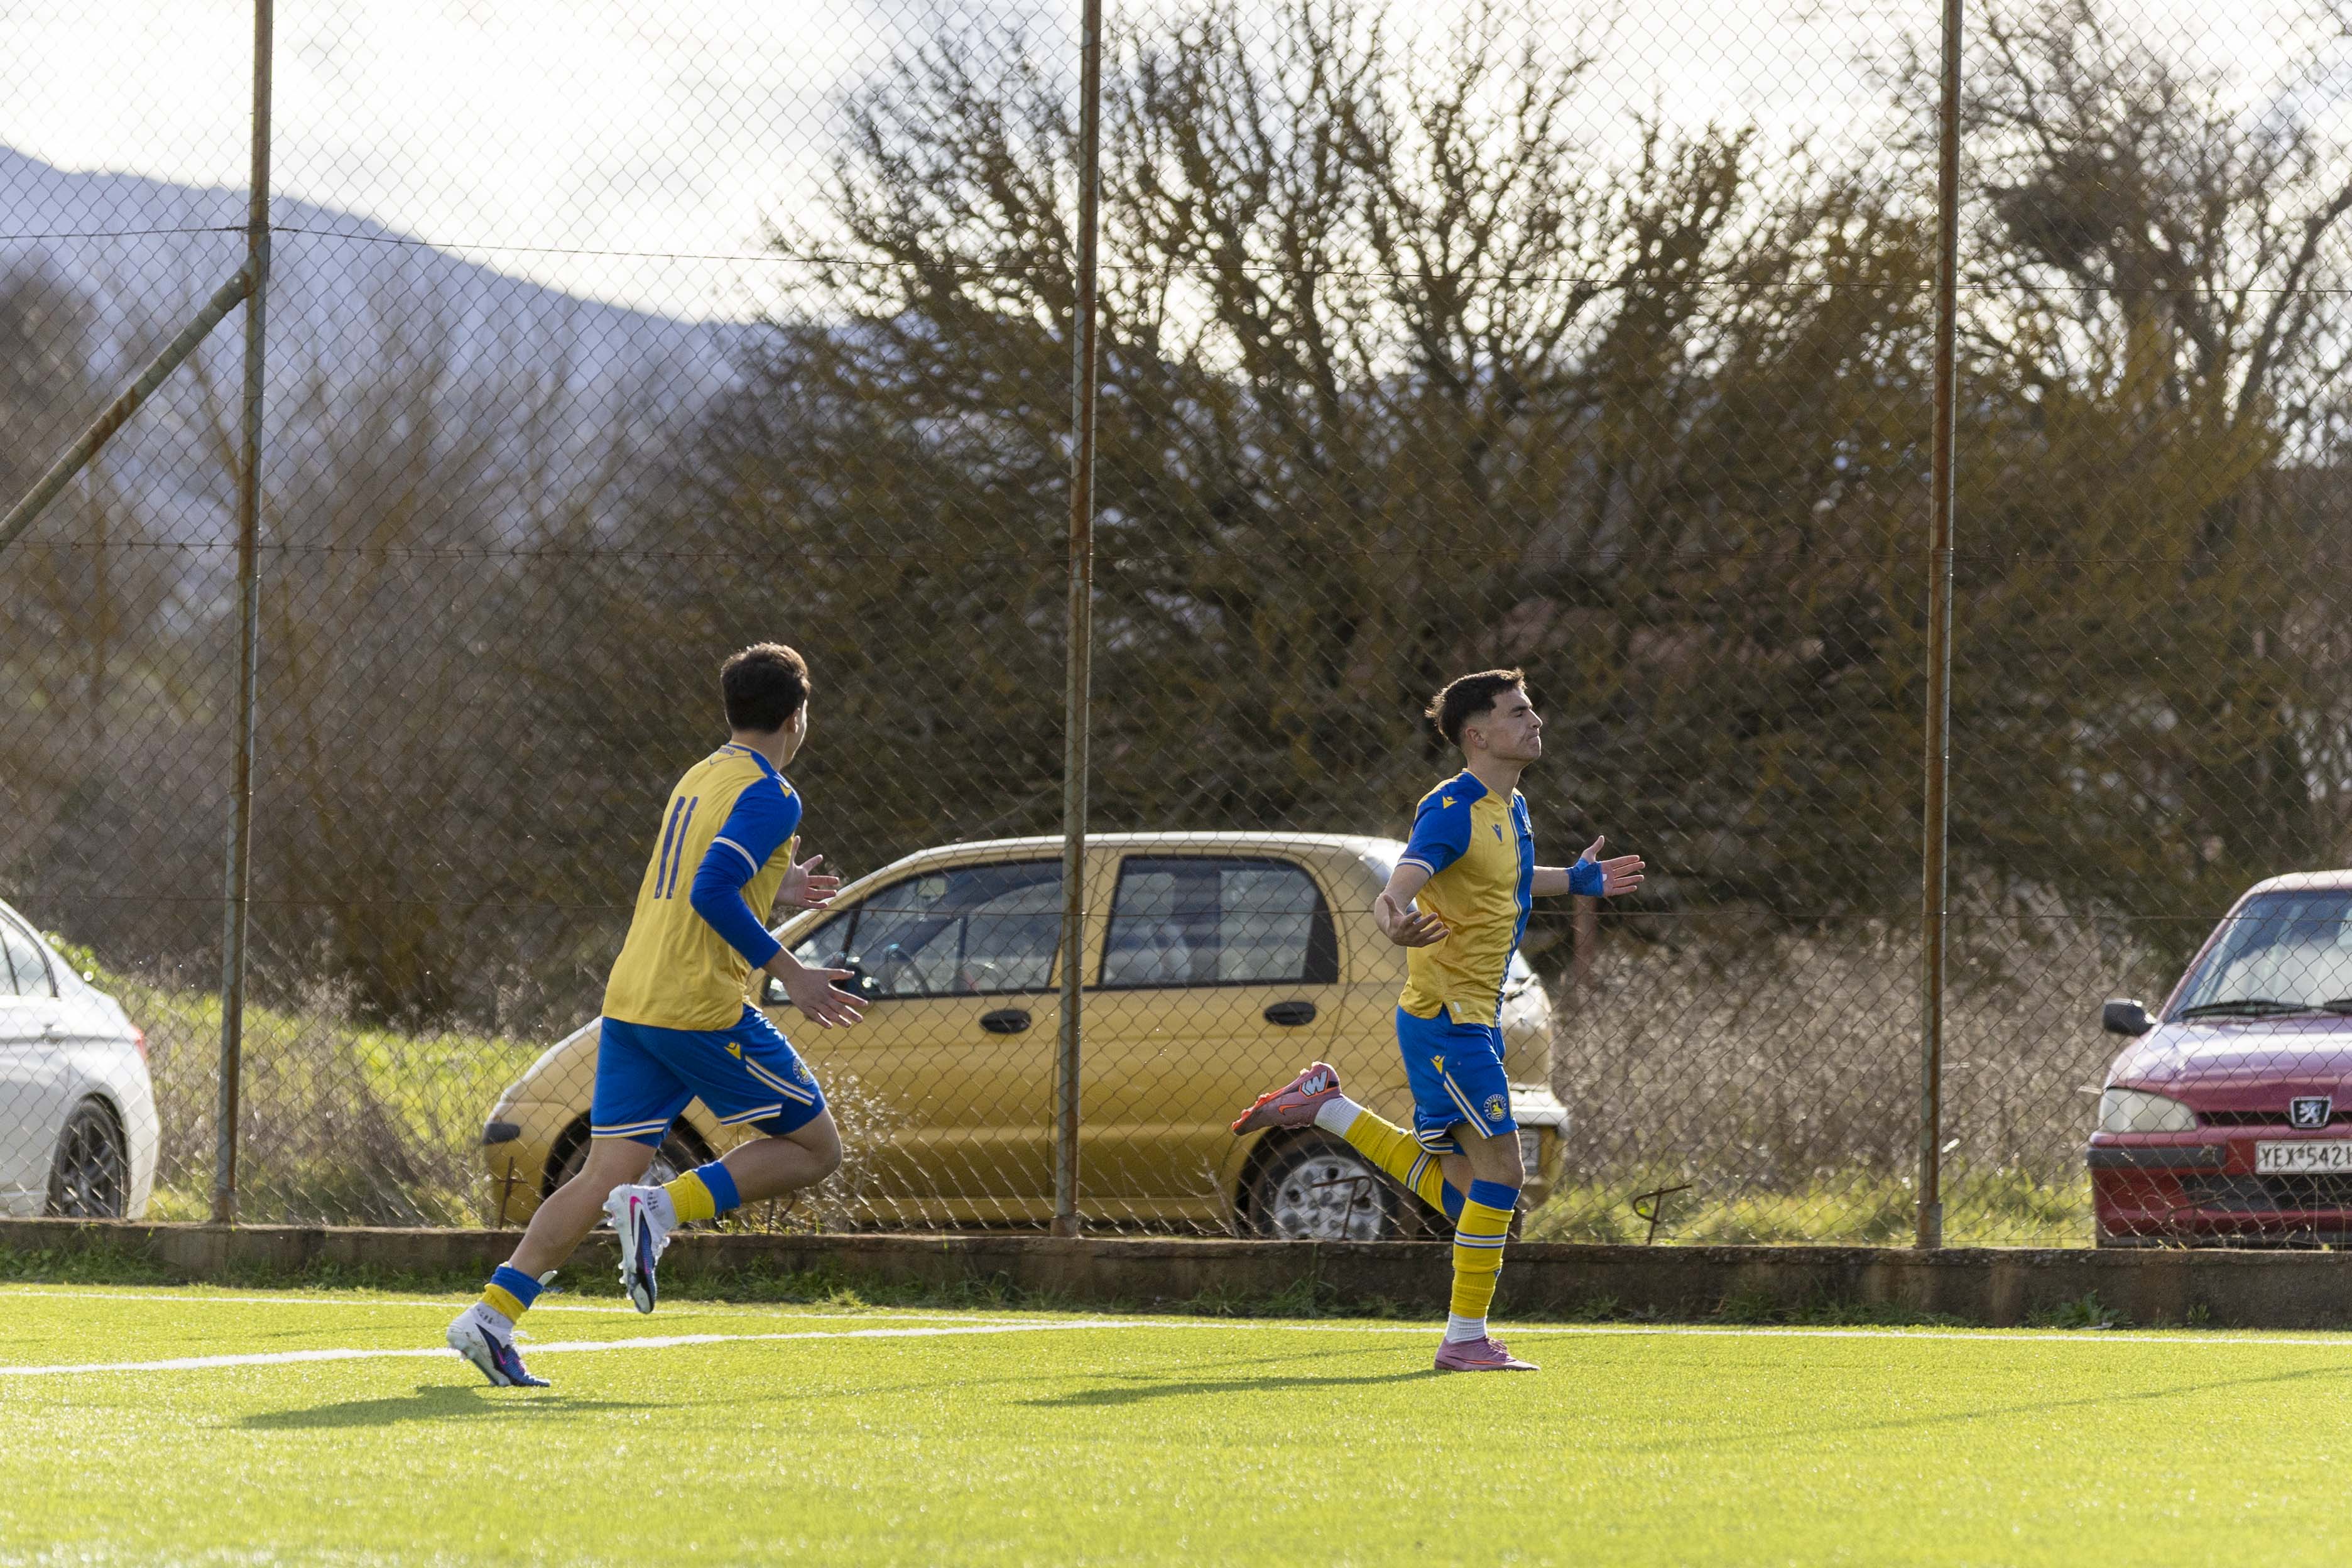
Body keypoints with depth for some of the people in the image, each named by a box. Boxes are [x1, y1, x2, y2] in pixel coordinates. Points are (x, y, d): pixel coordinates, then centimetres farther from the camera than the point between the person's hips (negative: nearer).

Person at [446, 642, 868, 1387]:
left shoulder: (698, 780, 19)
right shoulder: (768, 796, -8)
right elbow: (711, 894, -20)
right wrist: (790, 973, -16)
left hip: (630, 1002, 8)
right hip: (700, 1008, -8)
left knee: (606, 1175, 4)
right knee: (814, 1148, 5)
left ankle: (494, 1313, -10)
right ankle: (662, 1210, -14)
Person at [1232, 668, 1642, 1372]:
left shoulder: (1511, 808, 12)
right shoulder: (1452, 810, -16)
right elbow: (1399, 887, -29)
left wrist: (1574, 881, 40)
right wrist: (1395, 922, -52)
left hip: (1474, 1021, 9)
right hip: (1445, 1017, -9)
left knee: (1455, 1194, 12)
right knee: (1499, 1169, -12)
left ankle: (1325, 1108, 24)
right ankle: (1466, 1339, -5)